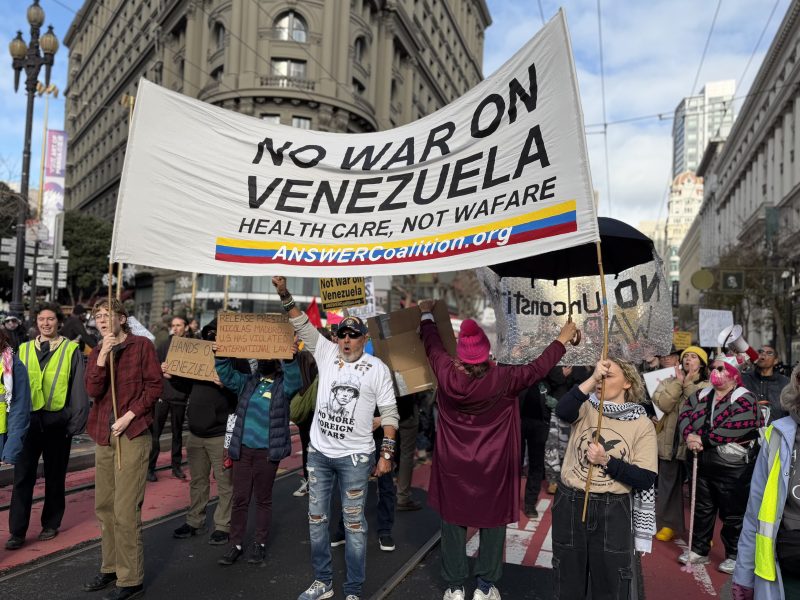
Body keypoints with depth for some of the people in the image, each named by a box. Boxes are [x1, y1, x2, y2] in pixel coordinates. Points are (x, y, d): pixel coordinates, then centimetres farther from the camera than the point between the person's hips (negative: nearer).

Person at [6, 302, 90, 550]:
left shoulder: (71, 350, -1)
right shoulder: (24, 349, 8)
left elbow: (79, 388, -3)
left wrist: (76, 422, -7)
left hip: (57, 421, -2)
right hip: (29, 419, 2)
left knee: (55, 476, 11)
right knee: (23, 476, 1)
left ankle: (51, 524, 25)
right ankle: (17, 532, 10)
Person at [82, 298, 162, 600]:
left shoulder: (141, 345, -4)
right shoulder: (96, 352, 11)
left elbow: (154, 385, -7)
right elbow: (93, 391, -3)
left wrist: (129, 416, -13)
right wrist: (102, 357, -15)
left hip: (133, 435, -6)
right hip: (104, 436, 6)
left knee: (125, 510, -4)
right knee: (104, 506, 14)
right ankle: (110, 567, 30)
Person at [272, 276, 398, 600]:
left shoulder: (377, 368, -7)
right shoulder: (326, 354, 2)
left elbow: (389, 413, -4)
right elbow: (303, 326, -2)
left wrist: (386, 453, -8)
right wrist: (285, 295, -14)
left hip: (354, 457, -4)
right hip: (319, 452, 4)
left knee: (353, 523, 5)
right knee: (316, 519, 14)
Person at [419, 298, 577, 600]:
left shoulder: (447, 375, -16)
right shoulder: (502, 379, -20)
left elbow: (433, 345, 3)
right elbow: (538, 368, -6)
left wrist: (426, 314, 21)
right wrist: (563, 338, 9)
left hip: (453, 467, 2)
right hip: (492, 468, -1)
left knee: (453, 523, 13)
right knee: (492, 523, 15)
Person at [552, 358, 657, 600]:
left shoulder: (642, 425, -4)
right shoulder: (586, 408, -3)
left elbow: (645, 480, -9)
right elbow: (561, 411, -27)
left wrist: (606, 461, -19)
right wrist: (592, 379, -33)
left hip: (613, 512, -1)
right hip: (570, 505, 1)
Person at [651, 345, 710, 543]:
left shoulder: (708, 387, 0)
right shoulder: (669, 382, 7)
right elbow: (663, 404, -11)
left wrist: (688, 384, -14)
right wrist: (679, 382, -11)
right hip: (670, 441, 3)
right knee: (669, 484, 10)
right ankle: (669, 524, 22)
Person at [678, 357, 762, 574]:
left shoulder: (744, 399, -12)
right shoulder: (702, 395, 9)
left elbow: (732, 429, -24)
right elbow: (685, 413, 2)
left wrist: (702, 439, -20)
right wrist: (689, 435, -16)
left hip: (733, 467, -6)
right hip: (703, 462, 6)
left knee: (733, 513, 7)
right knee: (702, 508, 17)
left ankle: (734, 555, 25)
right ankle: (699, 550, 30)